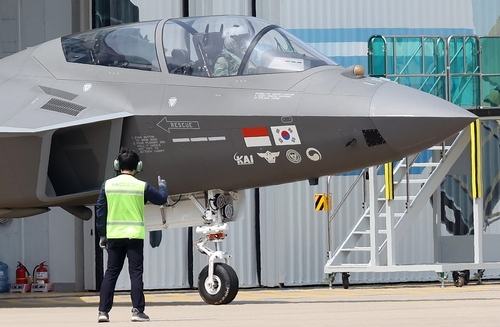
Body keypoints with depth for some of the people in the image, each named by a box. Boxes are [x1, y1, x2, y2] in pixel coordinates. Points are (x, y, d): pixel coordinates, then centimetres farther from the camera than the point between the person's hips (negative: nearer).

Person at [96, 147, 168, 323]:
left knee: (110, 273, 8)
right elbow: (161, 199, 10)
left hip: (113, 236, 2)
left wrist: (102, 234, 12)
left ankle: (103, 311, 4)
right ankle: (137, 310, -3)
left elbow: (100, 210, 3)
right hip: (134, 236, -2)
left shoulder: (108, 185, 0)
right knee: (136, 273, 1)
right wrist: (162, 186, 32)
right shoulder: (141, 186, -4)